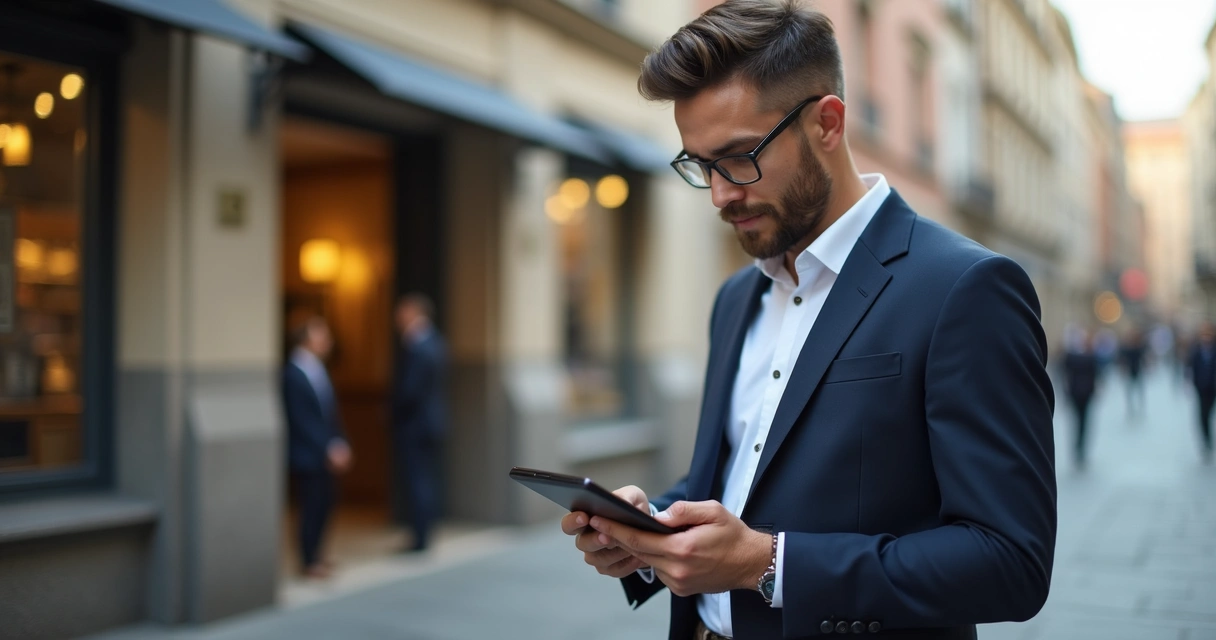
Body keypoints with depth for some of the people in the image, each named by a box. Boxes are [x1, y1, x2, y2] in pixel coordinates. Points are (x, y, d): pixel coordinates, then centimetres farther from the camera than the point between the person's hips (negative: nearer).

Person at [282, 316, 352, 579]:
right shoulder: (293, 374, -17)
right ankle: (309, 562, 14)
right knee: (312, 506, 0)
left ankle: (314, 555, 27)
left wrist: (340, 444, 5)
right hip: (307, 455, -8)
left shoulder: (317, 370, 9)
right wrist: (329, 448, -19)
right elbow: (301, 419, -20)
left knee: (324, 504, 14)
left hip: (326, 455, 8)